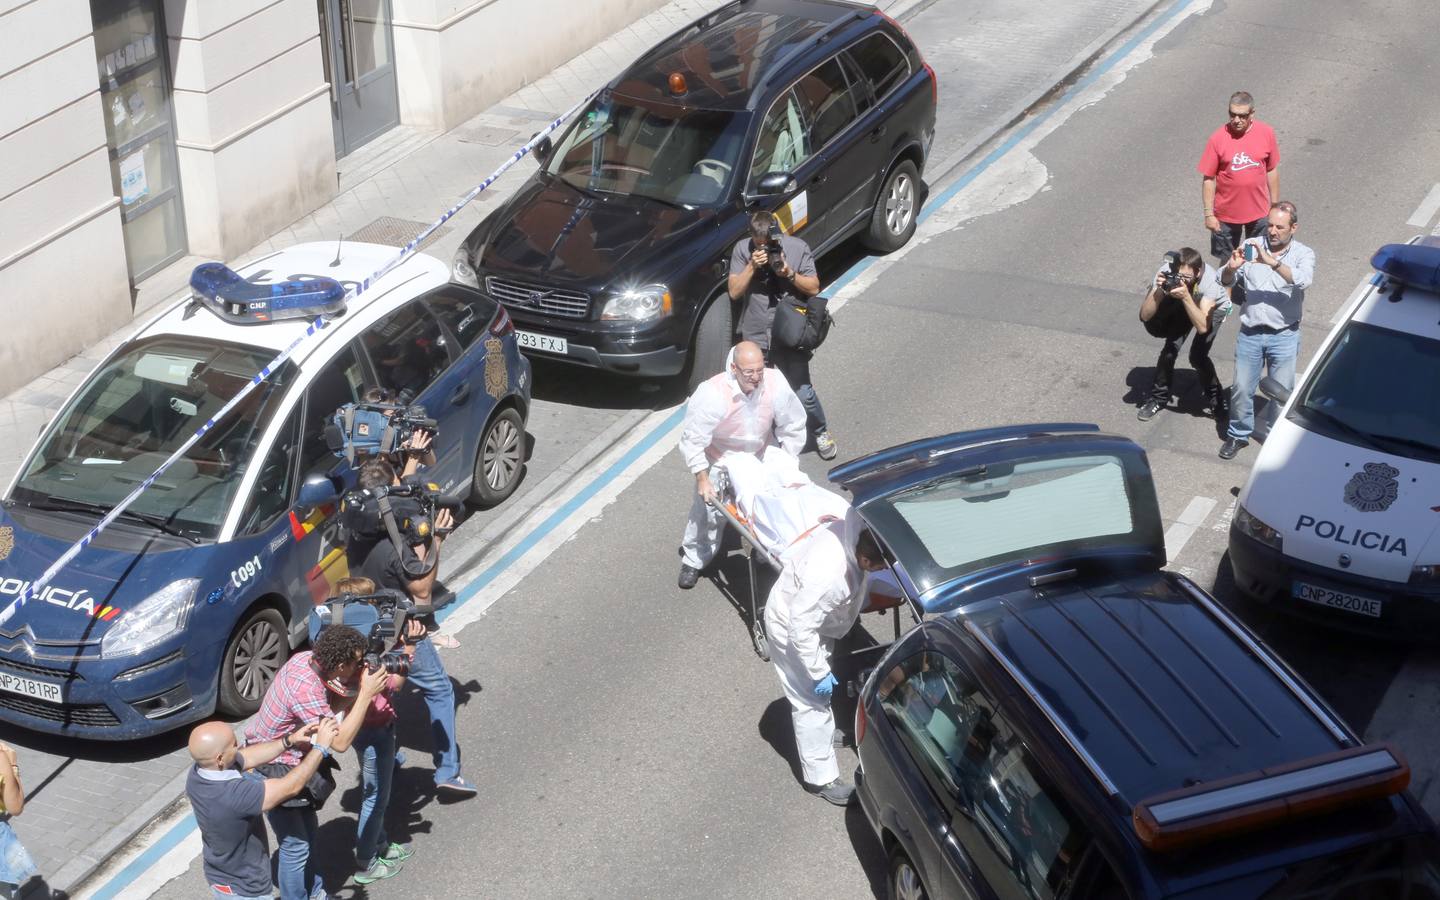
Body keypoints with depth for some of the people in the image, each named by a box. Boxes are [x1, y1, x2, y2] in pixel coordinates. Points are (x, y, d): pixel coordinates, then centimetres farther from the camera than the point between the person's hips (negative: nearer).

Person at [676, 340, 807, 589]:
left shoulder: (775, 384, -29)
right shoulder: (712, 393, -38)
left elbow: (793, 428, -13)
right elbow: (693, 439, -28)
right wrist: (702, 478, -29)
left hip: (760, 457, 3)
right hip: (720, 460, -3)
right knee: (708, 510, 1)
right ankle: (693, 561, 24)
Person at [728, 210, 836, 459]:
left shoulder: (797, 247, -8)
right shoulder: (742, 249, -4)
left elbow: (814, 288, -5)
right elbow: (734, 292, -8)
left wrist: (790, 274, -21)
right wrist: (752, 266, -21)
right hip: (755, 336, 2)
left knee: (803, 393, -1)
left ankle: (821, 433, 25)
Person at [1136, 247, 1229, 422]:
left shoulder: (1208, 280, -40)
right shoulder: (1166, 273, -33)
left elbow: (1203, 327, -46)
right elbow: (1145, 316, -33)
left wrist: (1186, 296, -55)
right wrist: (1159, 290, -48)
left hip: (1213, 307, -3)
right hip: (1182, 308, 3)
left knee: (1198, 355, -18)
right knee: (1171, 348, -14)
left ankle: (1216, 399, 7)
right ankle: (1159, 397, 8)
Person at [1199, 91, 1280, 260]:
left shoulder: (1266, 133, -9)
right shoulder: (1218, 138, -15)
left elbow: (1272, 170, 2)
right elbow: (1208, 178, -10)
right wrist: (1209, 214, -11)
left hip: (1259, 211, 2)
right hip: (1226, 214, -2)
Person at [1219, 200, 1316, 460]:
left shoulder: (1303, 254, -6)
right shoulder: (1251, 246, 0)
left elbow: (1303, 280, -27)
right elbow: (1225, 280, -2)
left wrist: (1272, 262, -38)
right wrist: (1232, 268, -26)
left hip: (1284, 336, -2)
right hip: (1249, 333, 2)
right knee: (1241, 389, 7)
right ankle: (1238, 434, 27)